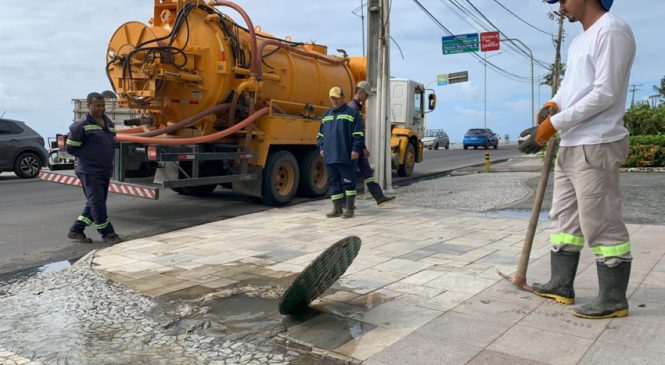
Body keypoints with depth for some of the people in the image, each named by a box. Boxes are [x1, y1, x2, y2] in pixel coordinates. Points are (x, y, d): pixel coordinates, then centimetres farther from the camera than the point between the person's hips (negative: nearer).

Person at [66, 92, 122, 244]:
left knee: (94, 203, 13)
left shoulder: (108, 123, 11)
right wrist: (87, 157, -4)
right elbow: (71, 147, -8)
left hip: (105, 171, 8)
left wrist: (106, 158, 12)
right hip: (89, 173, -8)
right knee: (97, 203, -5)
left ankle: (76, 230, 25)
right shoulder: (81, 126, -11)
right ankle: (107, 233, 4)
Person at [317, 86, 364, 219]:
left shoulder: (352, 113, 1)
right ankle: (337, 209, 15)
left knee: (348, 182, -2)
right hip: (329, 157, 6)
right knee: (333, 183, 8)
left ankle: (350, 209, 4)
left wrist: (356, 149, -12)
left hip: (345, 157, -6)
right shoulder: (327, 114, 20)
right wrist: (321, 147, 13)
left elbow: (358, 134, -5)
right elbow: (321, 133, 24)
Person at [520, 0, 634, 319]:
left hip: (595, 147, -10)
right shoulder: (579, 41, 20)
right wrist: (552, 105, 0)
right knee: (564, 218, 13)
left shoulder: (611, 31, -11)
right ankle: (561, 285, 22)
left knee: (601, 224, -5)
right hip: (570, 147, 10)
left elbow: (605, 93, -19)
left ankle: (614, 300, 6)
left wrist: (553, 124, -19)